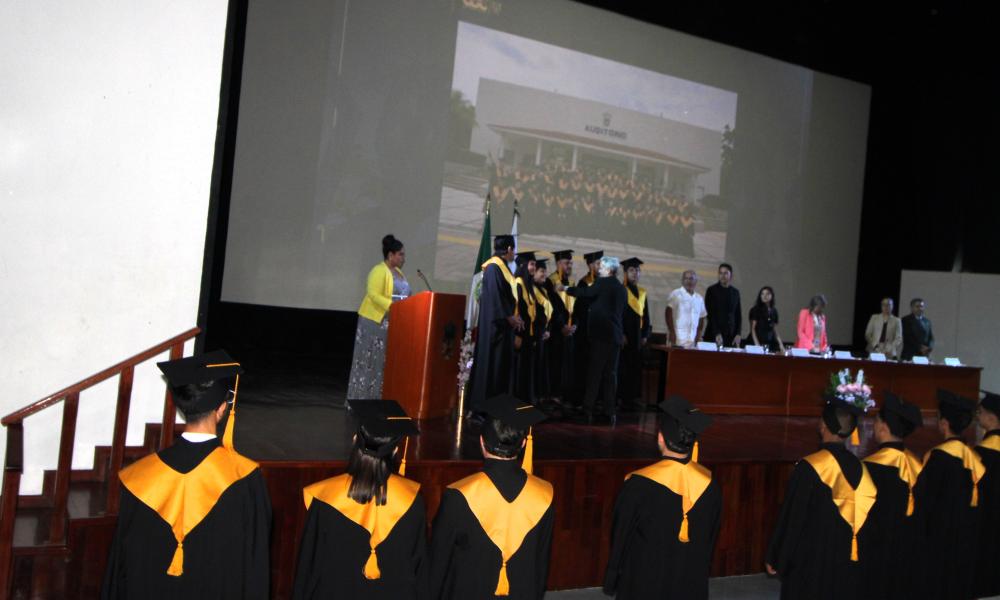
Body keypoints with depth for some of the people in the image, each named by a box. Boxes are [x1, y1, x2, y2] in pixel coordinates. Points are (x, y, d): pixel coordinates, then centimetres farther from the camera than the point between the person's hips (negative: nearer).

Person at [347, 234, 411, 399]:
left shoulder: (398, 273, 15)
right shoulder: (379, 271, -12)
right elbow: (374, 295, -22)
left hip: (393, 324, 8)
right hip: (376, 322, -8)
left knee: (387, 363, 7)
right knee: (371, 363, -2)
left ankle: (379, 397, 12)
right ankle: (362, 398, 5)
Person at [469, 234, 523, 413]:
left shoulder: (501, 267, 17)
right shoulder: (494, 267, -12)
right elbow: (494, 295, -19)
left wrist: (513, 317, 10)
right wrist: (509, 316, -18)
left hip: (503, 323, 10)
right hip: (495, 323, -10)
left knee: (502, 362, 8)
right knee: (492, 360, -7)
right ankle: (484, 403, -3)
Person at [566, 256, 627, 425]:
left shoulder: (603, 283, -6)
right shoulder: (621, 288, 15)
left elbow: (586, 293, -9)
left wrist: (567, 289, 4)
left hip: (600, 333, -6)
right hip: (615, 335, 6)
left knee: (594, 373, -4)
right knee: (610, 373, 8)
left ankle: (588, 410, -3)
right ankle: (610, 411, 8)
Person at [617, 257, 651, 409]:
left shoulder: (642, 292, 13)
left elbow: (645, 316, 15)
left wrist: (645, 334, 6)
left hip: (637, 335, 6)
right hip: (623, 335, -6)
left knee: (636, 367, 7)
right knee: (622, 367, -4)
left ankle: (633, 396, 12)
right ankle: (620, 397, 1)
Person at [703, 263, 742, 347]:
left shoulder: (735, 292, 12)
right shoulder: (712, 290, -1)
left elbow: (738, 315, 13)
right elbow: (710, 314, -7)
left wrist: (738, 334, 2)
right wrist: (716, 334, -15)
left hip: (731, 336, 3)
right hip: (714, 336, -3)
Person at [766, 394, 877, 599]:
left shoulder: (809, 467, -18)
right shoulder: (859, 468, -3)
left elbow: (790, 519, -13)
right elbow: (864, 520, 5)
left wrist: (774, 559, -2)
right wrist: (857, 557, 17)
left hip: (809, 567, -5)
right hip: (848, 567, 5)